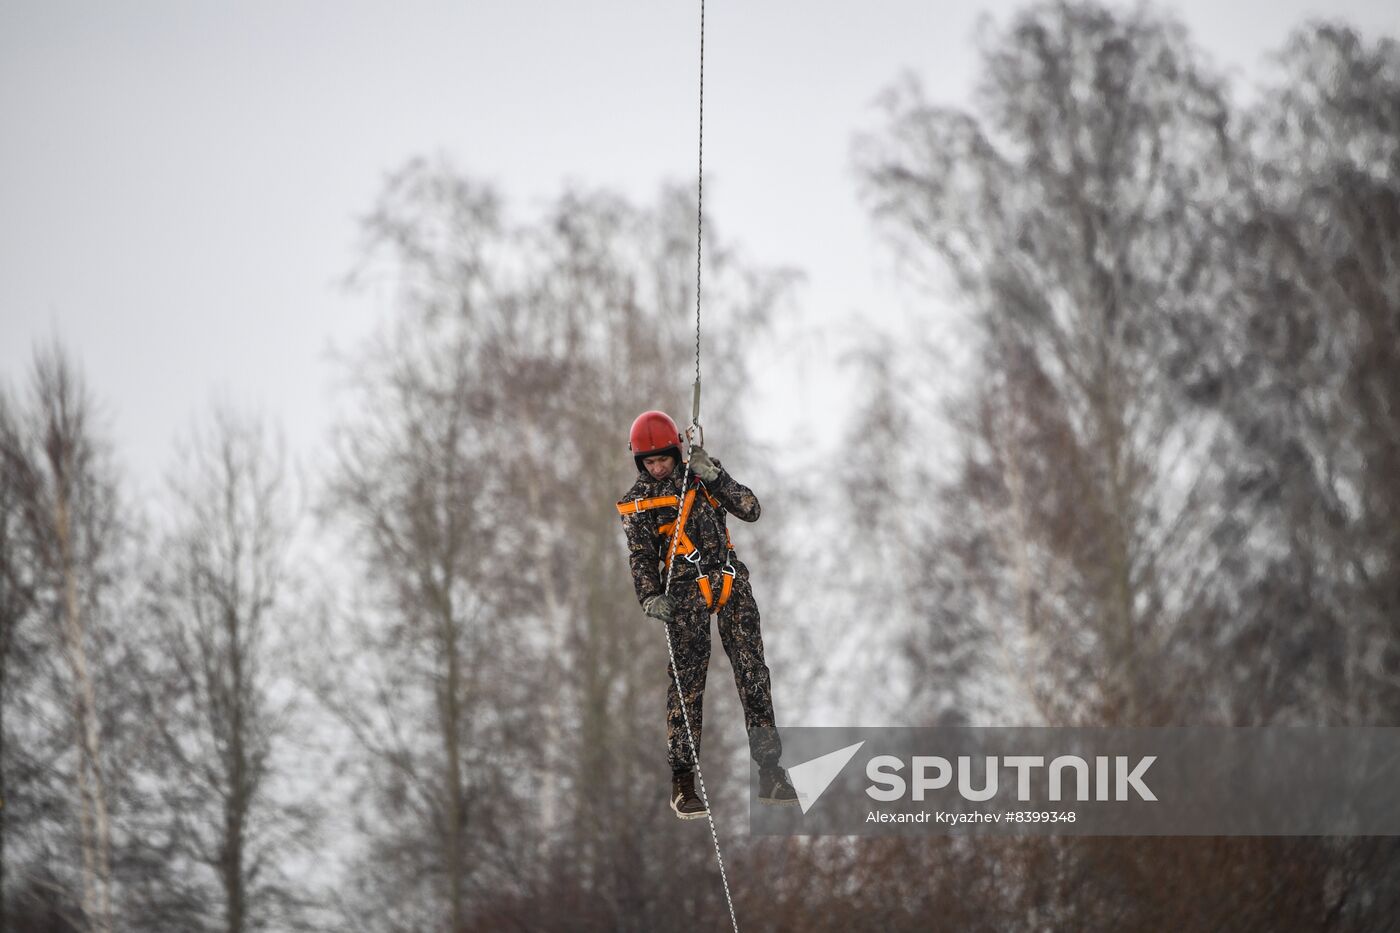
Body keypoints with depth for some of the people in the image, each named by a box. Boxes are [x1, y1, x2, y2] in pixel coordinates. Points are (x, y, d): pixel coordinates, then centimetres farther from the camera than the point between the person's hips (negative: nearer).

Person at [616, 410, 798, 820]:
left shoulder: (703, 473, 8)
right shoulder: (637, 502, 4)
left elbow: (750, 510, 1)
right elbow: (641, 558, 2)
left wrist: (714, 477, -11)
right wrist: (651, 597, -15)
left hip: (731, 581, 2)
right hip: (685, 591, -2)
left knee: (753, 673, -4)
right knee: (688, 682, -9)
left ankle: (770, 774, -3)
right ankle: (682, 782, -4)